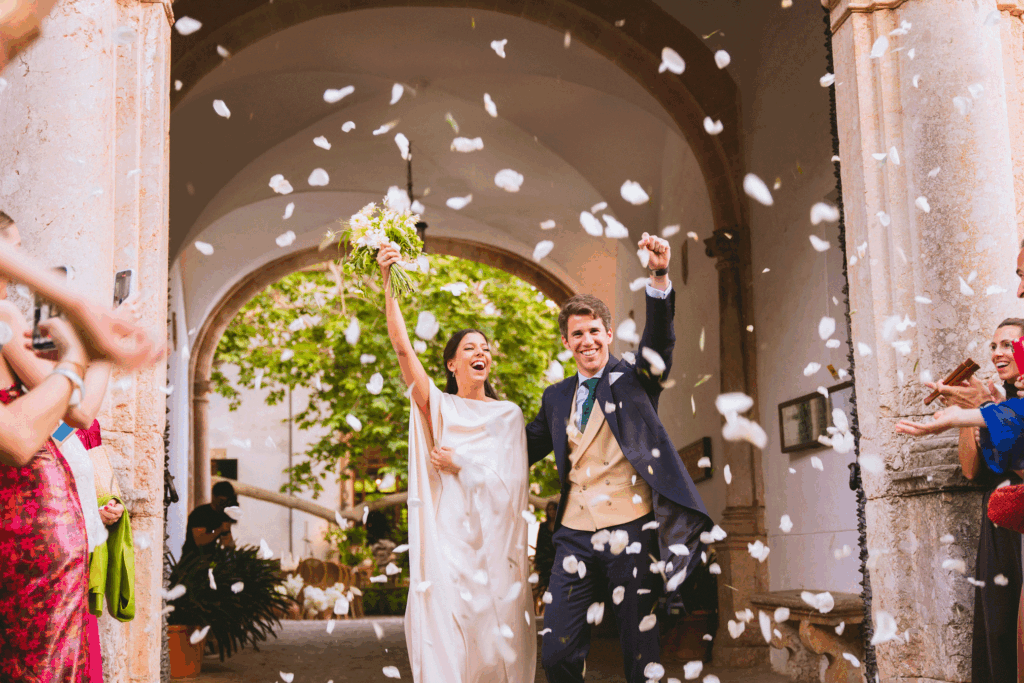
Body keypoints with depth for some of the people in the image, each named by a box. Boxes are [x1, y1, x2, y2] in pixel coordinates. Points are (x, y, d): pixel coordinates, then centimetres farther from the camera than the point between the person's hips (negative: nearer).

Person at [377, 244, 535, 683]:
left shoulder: (508, 415, 8)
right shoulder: (438, 407, 4)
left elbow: (515, 486, 0)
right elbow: (402, 347, -9)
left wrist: (460, 464, -5)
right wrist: (388, 284, -17)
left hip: (495, 544, 2)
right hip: (447, 542, -1)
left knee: (497, 647, 5)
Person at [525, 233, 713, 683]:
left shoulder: (634, 380, 6)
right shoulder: (556, 398, 17)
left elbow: (659, 341, -12)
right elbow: (524, 450, 22)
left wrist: (660, 278, -28)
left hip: (631, 533, -3)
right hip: (575, 538, 3)